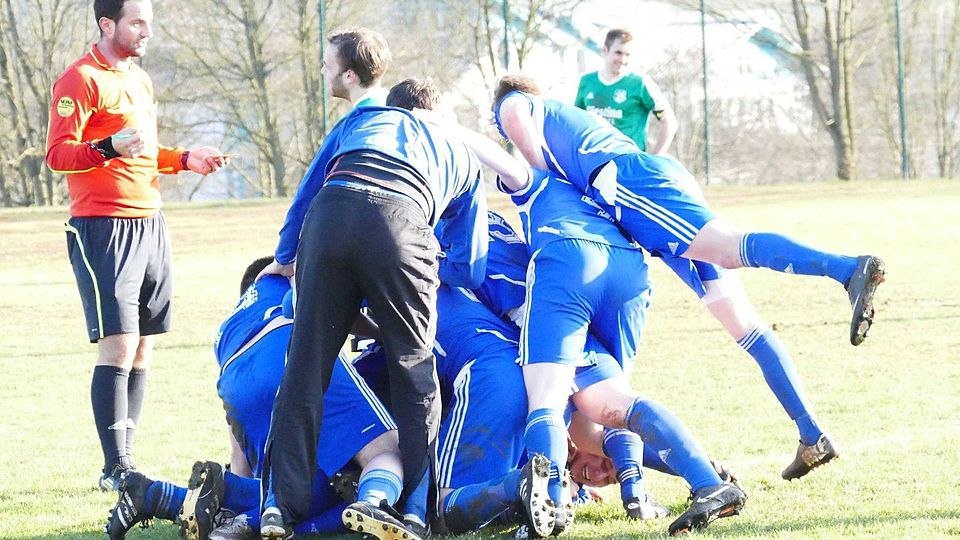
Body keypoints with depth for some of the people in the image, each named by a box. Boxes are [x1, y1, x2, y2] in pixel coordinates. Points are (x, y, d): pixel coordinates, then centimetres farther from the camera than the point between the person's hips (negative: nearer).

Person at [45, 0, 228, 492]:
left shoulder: (139, 79, 19)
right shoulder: (81, 79, -8)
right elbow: (57, 154, -16)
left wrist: (185, 159, 17)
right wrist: (109, 147, -30)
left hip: (150, 224, 9)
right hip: (103, 226, -9)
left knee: (142, 348, 7)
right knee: (119, 346, -12)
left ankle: (125, 461, 11)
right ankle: (116, 469, -11)